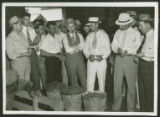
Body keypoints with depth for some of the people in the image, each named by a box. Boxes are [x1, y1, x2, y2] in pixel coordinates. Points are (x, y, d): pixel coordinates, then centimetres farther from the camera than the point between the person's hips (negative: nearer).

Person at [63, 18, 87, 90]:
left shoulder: (79, 35, 10)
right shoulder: (65, 38, 3)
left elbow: (82, 46, -4)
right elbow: (67, 50, -9)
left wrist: (73, 48, -10)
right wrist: (77, 47, -5)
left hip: (79, 57, 2)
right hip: (70, 58, -2)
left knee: (83, 76, -1)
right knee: (72, 78, 5)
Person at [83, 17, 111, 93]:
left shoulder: (104, 35, 1)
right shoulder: (89, 36, 9)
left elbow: (108, 50, 1)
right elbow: (85, 49, 11)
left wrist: (102, 57, -15)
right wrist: (89, 56, -8)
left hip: (101, 61, -2)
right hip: (91, 60, 2)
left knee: (101, 81, 4)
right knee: (90, 81, -2)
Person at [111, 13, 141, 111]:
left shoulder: (136, 33, -1)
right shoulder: (118, 32, 12)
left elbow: (137, 48, -8)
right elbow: (113, 45, 9)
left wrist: (127, 51, -21)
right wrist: (118, 49, -12)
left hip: (131, 59, -3)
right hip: (119, 59, 4)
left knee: (131, 84, 2)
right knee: (117, 83, 5)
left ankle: (131, 108, 13)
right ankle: (116, 106, 17)